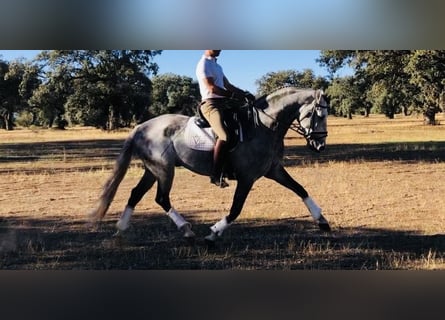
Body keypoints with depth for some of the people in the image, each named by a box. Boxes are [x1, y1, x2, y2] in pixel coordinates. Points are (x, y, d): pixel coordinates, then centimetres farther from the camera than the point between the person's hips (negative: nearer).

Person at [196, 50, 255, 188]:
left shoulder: (216, 66, 24)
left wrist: (245, 94, 10)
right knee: (224, 136, -29)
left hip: (223, 103, 10)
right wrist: (233, 95, -17)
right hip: (211, 104, -10)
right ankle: (216, 175, -26)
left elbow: (228, 85, 24)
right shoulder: (204, 64, -6)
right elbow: (211, 88, -17)